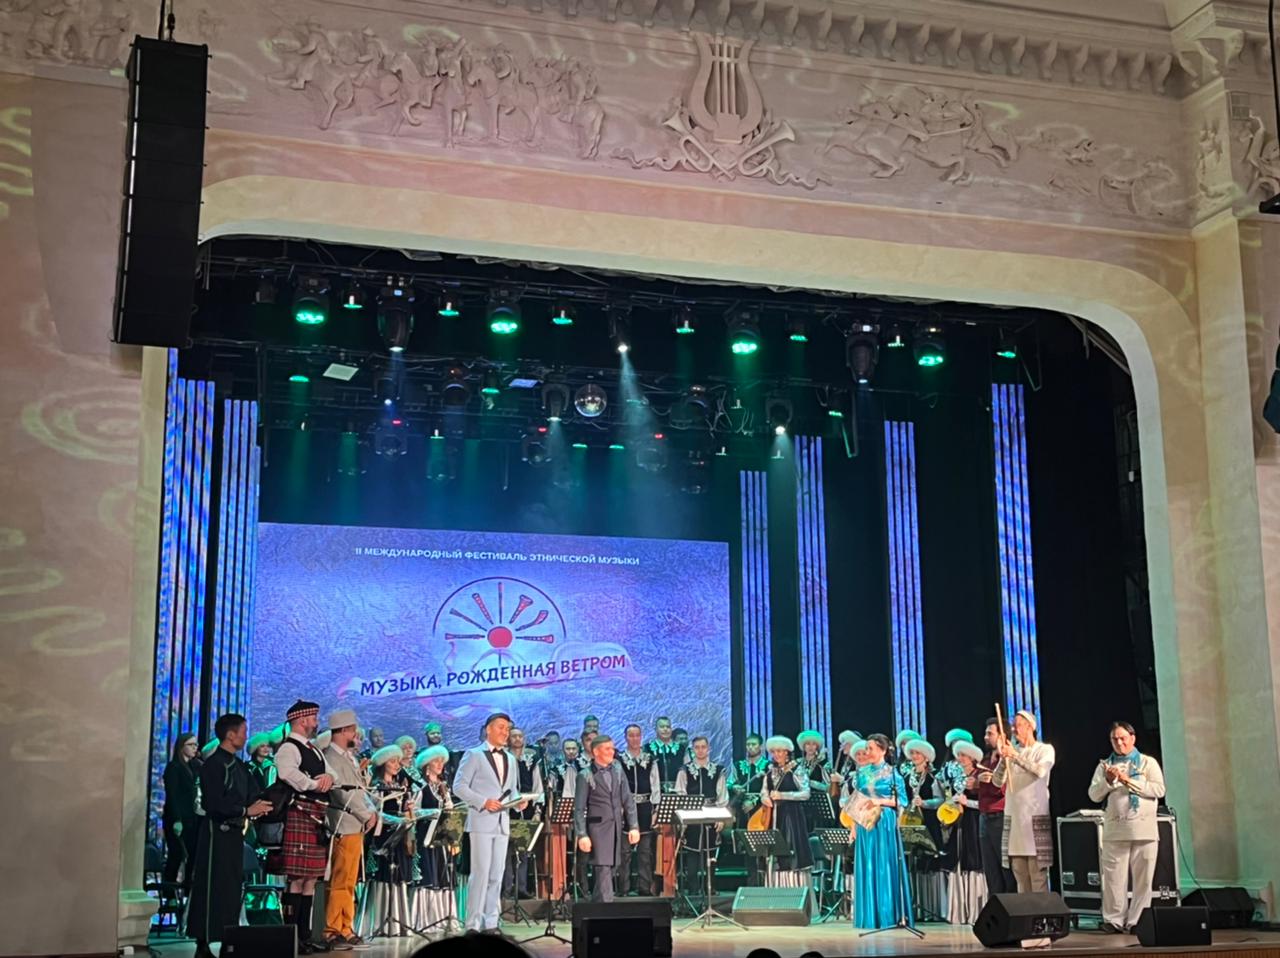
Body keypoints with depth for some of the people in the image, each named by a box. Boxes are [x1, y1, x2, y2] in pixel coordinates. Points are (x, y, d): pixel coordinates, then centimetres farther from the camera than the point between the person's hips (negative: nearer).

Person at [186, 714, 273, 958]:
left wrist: (260, 806, -6)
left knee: (232, 889, 10)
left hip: (235, 832, 9)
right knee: (213, 889, -6)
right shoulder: (213, 764, -12)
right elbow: (214, 804, -20)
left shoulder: (239, 765, 14)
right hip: (217, 832, -9)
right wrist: (246, 811, -19)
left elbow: (252, 796, 14)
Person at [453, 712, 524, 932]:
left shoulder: (510, 759, 20)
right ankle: (473, 924, -6)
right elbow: (459, 786, -6)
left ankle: (490, 923, 10)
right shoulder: (473, 755, 0)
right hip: (481, 821, -6)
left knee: (496, 875, 5)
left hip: (502, 822, 6)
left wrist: (518, 801, 0)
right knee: (481, 873, -10)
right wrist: (483, 802, -17)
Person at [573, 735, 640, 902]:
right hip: (598, 827, -5)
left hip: (617, 827, 5)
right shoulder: (585, 775, -4)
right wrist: (582, 835, -13)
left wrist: (634, 826, 3)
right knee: (604, 870, -11)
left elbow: (627, 800, 11)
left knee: (610, 869, 8)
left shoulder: (617, 769, 10)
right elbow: (579, 808, -5)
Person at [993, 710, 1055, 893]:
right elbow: (998, 781, 4)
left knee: (1038, 873, -7)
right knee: (1019, 873, 4)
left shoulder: (1045, 750, 4)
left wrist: (1015, 755, -21)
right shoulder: (1011, 751, 14)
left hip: (1036, 816, -4)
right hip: (1013, 816, 4)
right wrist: (1003, 758, -10)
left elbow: (1040, 770, -17)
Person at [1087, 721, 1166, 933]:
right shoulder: (1104, 765, 15)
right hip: (1114, 831, 1)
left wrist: (1129, 781, -11)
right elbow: (1094, 795, 8)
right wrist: (1108, 781, -9)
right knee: (1114, 878, -3)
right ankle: (1114, 921, 3)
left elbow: (1159, 790, -4)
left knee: (1143, 879, -1)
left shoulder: (1148, 763, 9)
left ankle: (1136, 921, 6)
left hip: (1144, 831, -1)